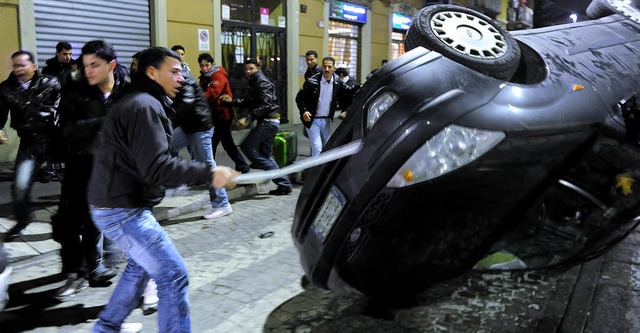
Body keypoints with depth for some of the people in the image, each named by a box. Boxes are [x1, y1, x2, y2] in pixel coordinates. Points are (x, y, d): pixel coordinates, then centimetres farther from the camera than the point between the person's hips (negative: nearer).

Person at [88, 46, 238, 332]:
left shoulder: (139, 102, 15)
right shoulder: (145, 106, -18)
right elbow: (156, 167, -27)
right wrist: (209, 174, -24)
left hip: (114, 205, 11)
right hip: (122, 210, -11)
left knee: (141, 264, 28)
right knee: (173, 276, -8)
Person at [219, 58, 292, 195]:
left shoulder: (262, 82, -11)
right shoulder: (254, 82, 20)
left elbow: (265, 105, -22)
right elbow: (249, 102, 20)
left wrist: (248, 118, -24)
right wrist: (232, 100, 9)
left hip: (268, 121, -10)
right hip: (267, 121, 10)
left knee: (246, 146, -8)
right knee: (265, 153, 12)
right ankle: (284, 184, 13)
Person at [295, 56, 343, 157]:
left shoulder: (338, 83, -3)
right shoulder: (312, 81, -14)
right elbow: (299, 98, -8)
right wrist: (304, 111, -21)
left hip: (326, 120, 5)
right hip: (312, 119, -4)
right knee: (317, 147, -11)